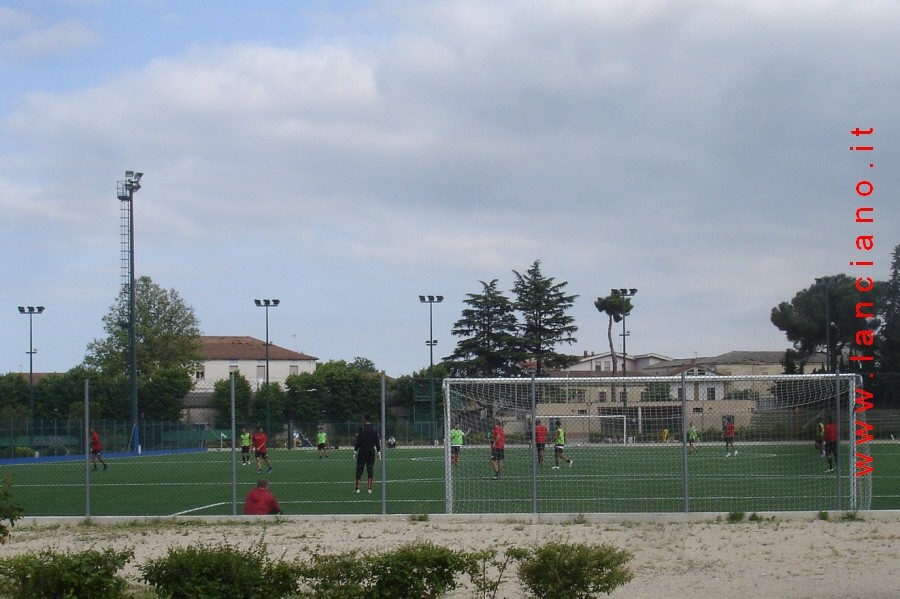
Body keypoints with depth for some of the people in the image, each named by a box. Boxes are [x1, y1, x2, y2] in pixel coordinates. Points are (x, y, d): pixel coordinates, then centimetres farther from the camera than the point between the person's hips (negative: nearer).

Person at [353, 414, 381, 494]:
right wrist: (378, 452, 9)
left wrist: (355, 450, -5)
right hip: (371, 451, 3)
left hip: (362, 451, -3)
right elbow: (377, 441, 4)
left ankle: (357, 488, 0)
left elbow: (358, 440, -9)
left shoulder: (361, 428, -7)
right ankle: (369, 488, 3)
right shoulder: (374, 428, 4)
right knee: (370, 470, 6)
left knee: (359, 469, 2)